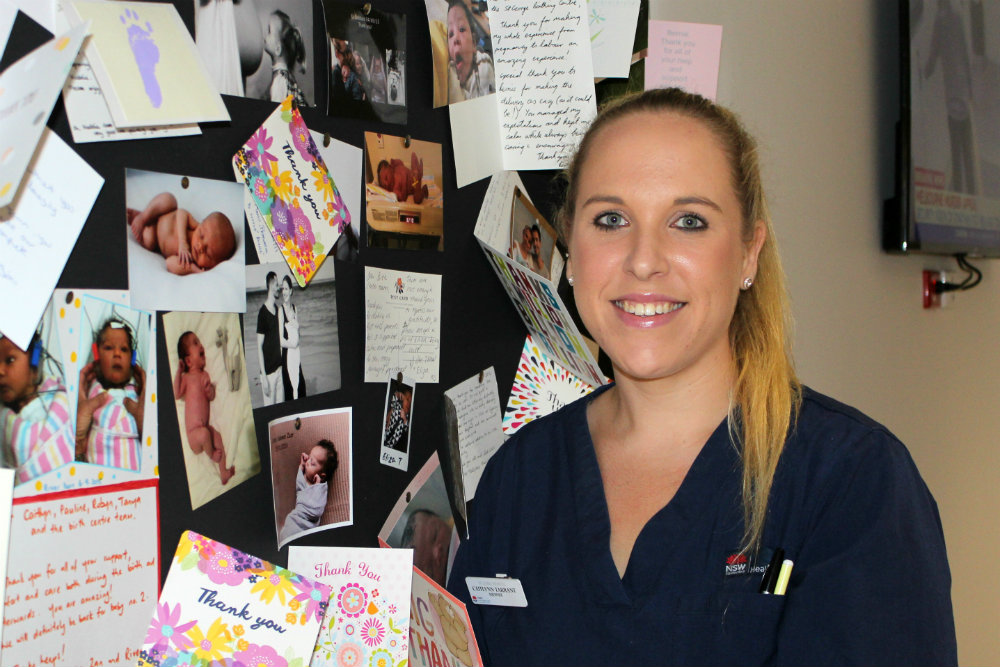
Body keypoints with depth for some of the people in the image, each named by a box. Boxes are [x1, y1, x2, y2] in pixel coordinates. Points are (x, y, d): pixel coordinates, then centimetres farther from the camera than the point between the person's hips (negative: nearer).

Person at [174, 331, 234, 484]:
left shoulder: (205, 375, 6)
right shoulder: (187, 377, -11)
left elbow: (212, 397, 8)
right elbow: (177, 394, -25)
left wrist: (210, 390, -17)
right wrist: (179, 371, -27)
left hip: (205, 427, 7)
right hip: (192, 433, -7)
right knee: (204, 433, -31)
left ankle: (224, 473, 16)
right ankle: (211, 454, -2)